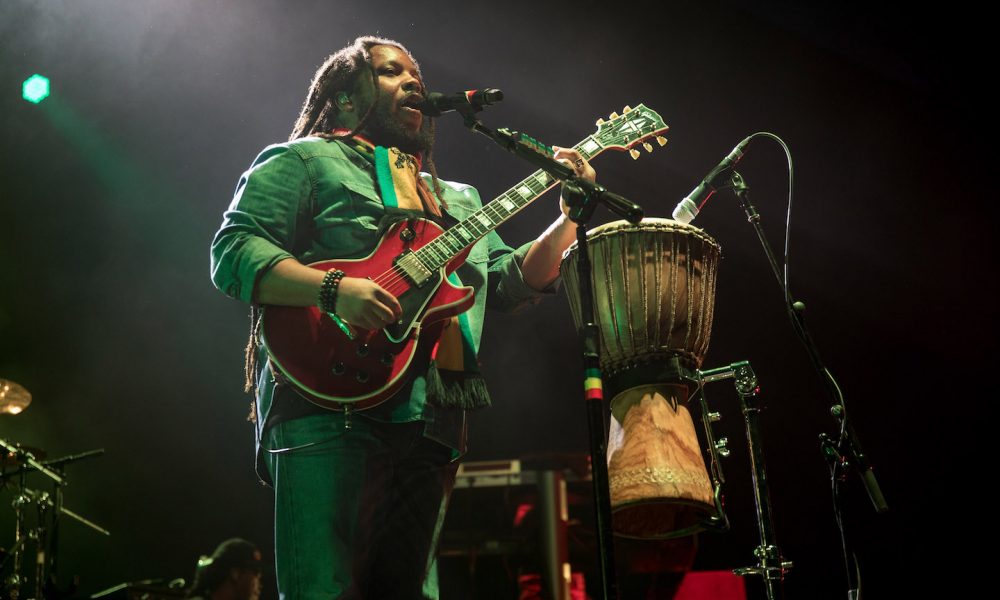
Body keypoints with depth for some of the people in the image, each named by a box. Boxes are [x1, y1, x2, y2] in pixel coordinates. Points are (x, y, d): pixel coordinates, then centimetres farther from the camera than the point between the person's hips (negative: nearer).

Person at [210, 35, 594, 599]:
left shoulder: (457, 198, 28)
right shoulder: (303, 161, 8)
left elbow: (514, 282, 23)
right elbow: (232, 253, -4)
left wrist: (569, 218, 8)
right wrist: (333, 289, -19)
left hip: (434, 421, 7)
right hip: (332, 405, -6)